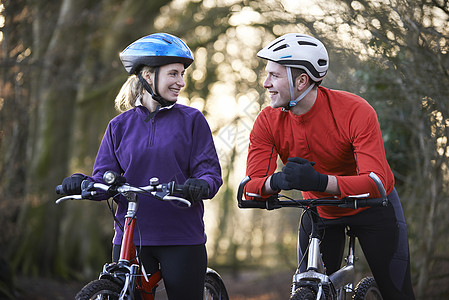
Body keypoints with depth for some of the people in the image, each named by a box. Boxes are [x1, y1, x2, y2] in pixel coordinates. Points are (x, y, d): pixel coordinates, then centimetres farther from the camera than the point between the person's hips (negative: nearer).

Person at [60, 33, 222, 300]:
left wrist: (200, 185, -25)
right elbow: (105, 178, 6)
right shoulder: (120, 126, 10)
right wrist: (83, 183, -15)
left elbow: (210, 171, -3)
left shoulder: (191, 120, 4)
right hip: (130, 237, 2)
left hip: (182, 238, -1)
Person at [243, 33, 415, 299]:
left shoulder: (355, 112, -30)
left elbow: (377, 182, -39)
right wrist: (278, 181, -49)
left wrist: (320, 181, -56)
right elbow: (252, 186, -24)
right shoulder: (268, 122, -19)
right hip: (321, 212, 3)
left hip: (372, 207, -3)